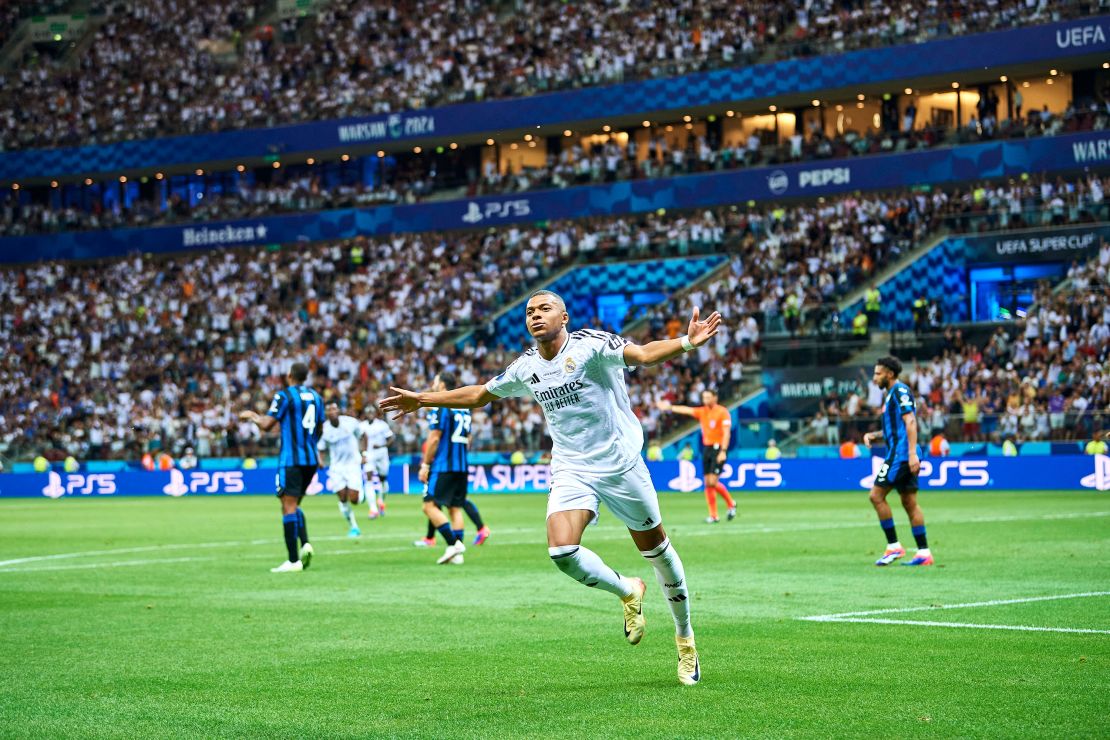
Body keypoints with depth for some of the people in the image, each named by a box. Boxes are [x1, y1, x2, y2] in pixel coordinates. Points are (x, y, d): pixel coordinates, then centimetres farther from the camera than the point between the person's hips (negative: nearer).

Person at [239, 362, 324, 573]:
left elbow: (267, 425, -7)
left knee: (289, 507, -6)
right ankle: (305, 543, -3)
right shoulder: (316, 397, 12)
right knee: (295, 505, 19)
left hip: (291, 459, -7)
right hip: (311, 459, 7)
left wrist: (251, 416, 12)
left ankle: (293, 561, -10)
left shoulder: (284, 395, -6)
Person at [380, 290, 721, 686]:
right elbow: (479, 394, 22)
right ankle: (627, 592, 11)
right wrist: (421, 400, 25)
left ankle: (685, 638, 27)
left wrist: (687, 342, -46)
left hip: (620, 466, -3)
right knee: (562, 551, -19)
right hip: (571, 471, 4)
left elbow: (643, 354, -27)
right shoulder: (525, 367, 5)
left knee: (656, 550, 5)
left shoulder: (591, 344, -11)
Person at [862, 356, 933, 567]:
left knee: (876, 495, -8)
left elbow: (910, 422, -18)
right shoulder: (890, 394, 21)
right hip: (900, 454, 10)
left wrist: (912, 453, -24)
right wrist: (873, 436, 11)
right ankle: (924, 552, 5)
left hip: (901, 453, -10)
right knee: (909, 502, 7)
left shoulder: (900, 390, -9)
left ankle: (894, 546, -6)